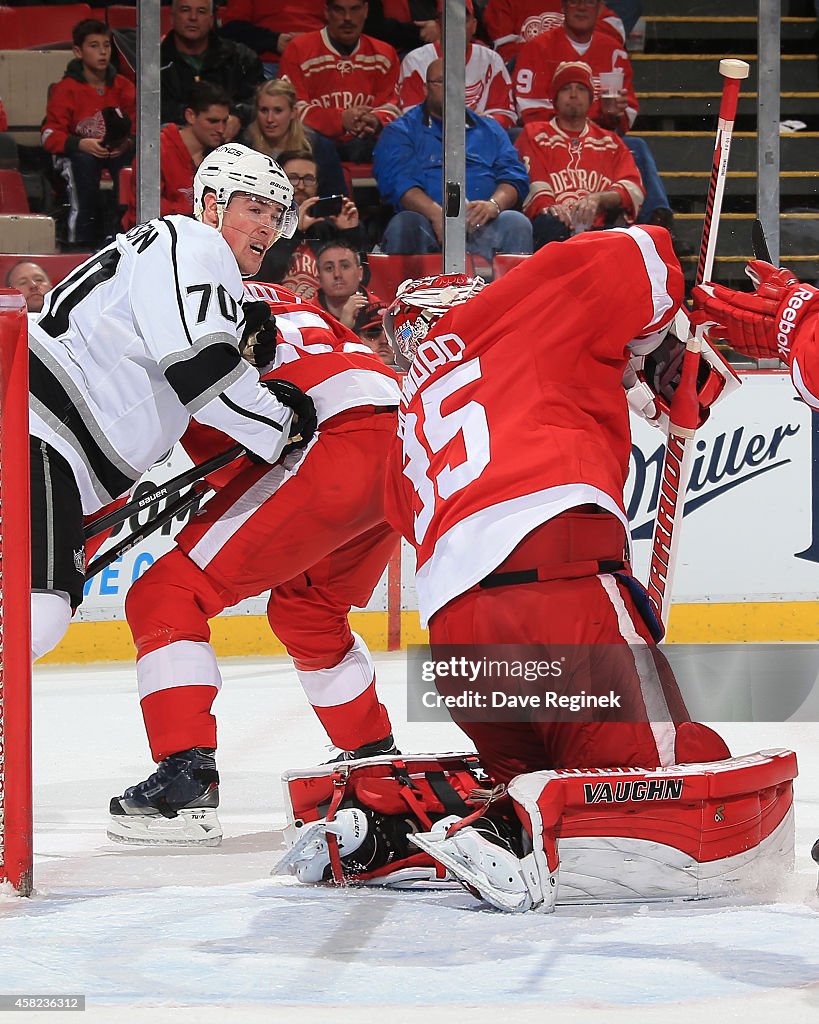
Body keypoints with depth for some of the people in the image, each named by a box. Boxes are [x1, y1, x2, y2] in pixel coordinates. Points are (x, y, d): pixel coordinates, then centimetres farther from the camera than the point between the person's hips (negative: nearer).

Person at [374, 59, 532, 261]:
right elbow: (396, 180, -2)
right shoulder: (399, 132, 16)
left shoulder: (489, 129, 26)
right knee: (404, 226, -35)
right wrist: (437, 213, -22)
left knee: (516, 224, -29)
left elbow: (515, 177, 13)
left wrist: (494, 205, -12)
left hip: (482, 224, 2)